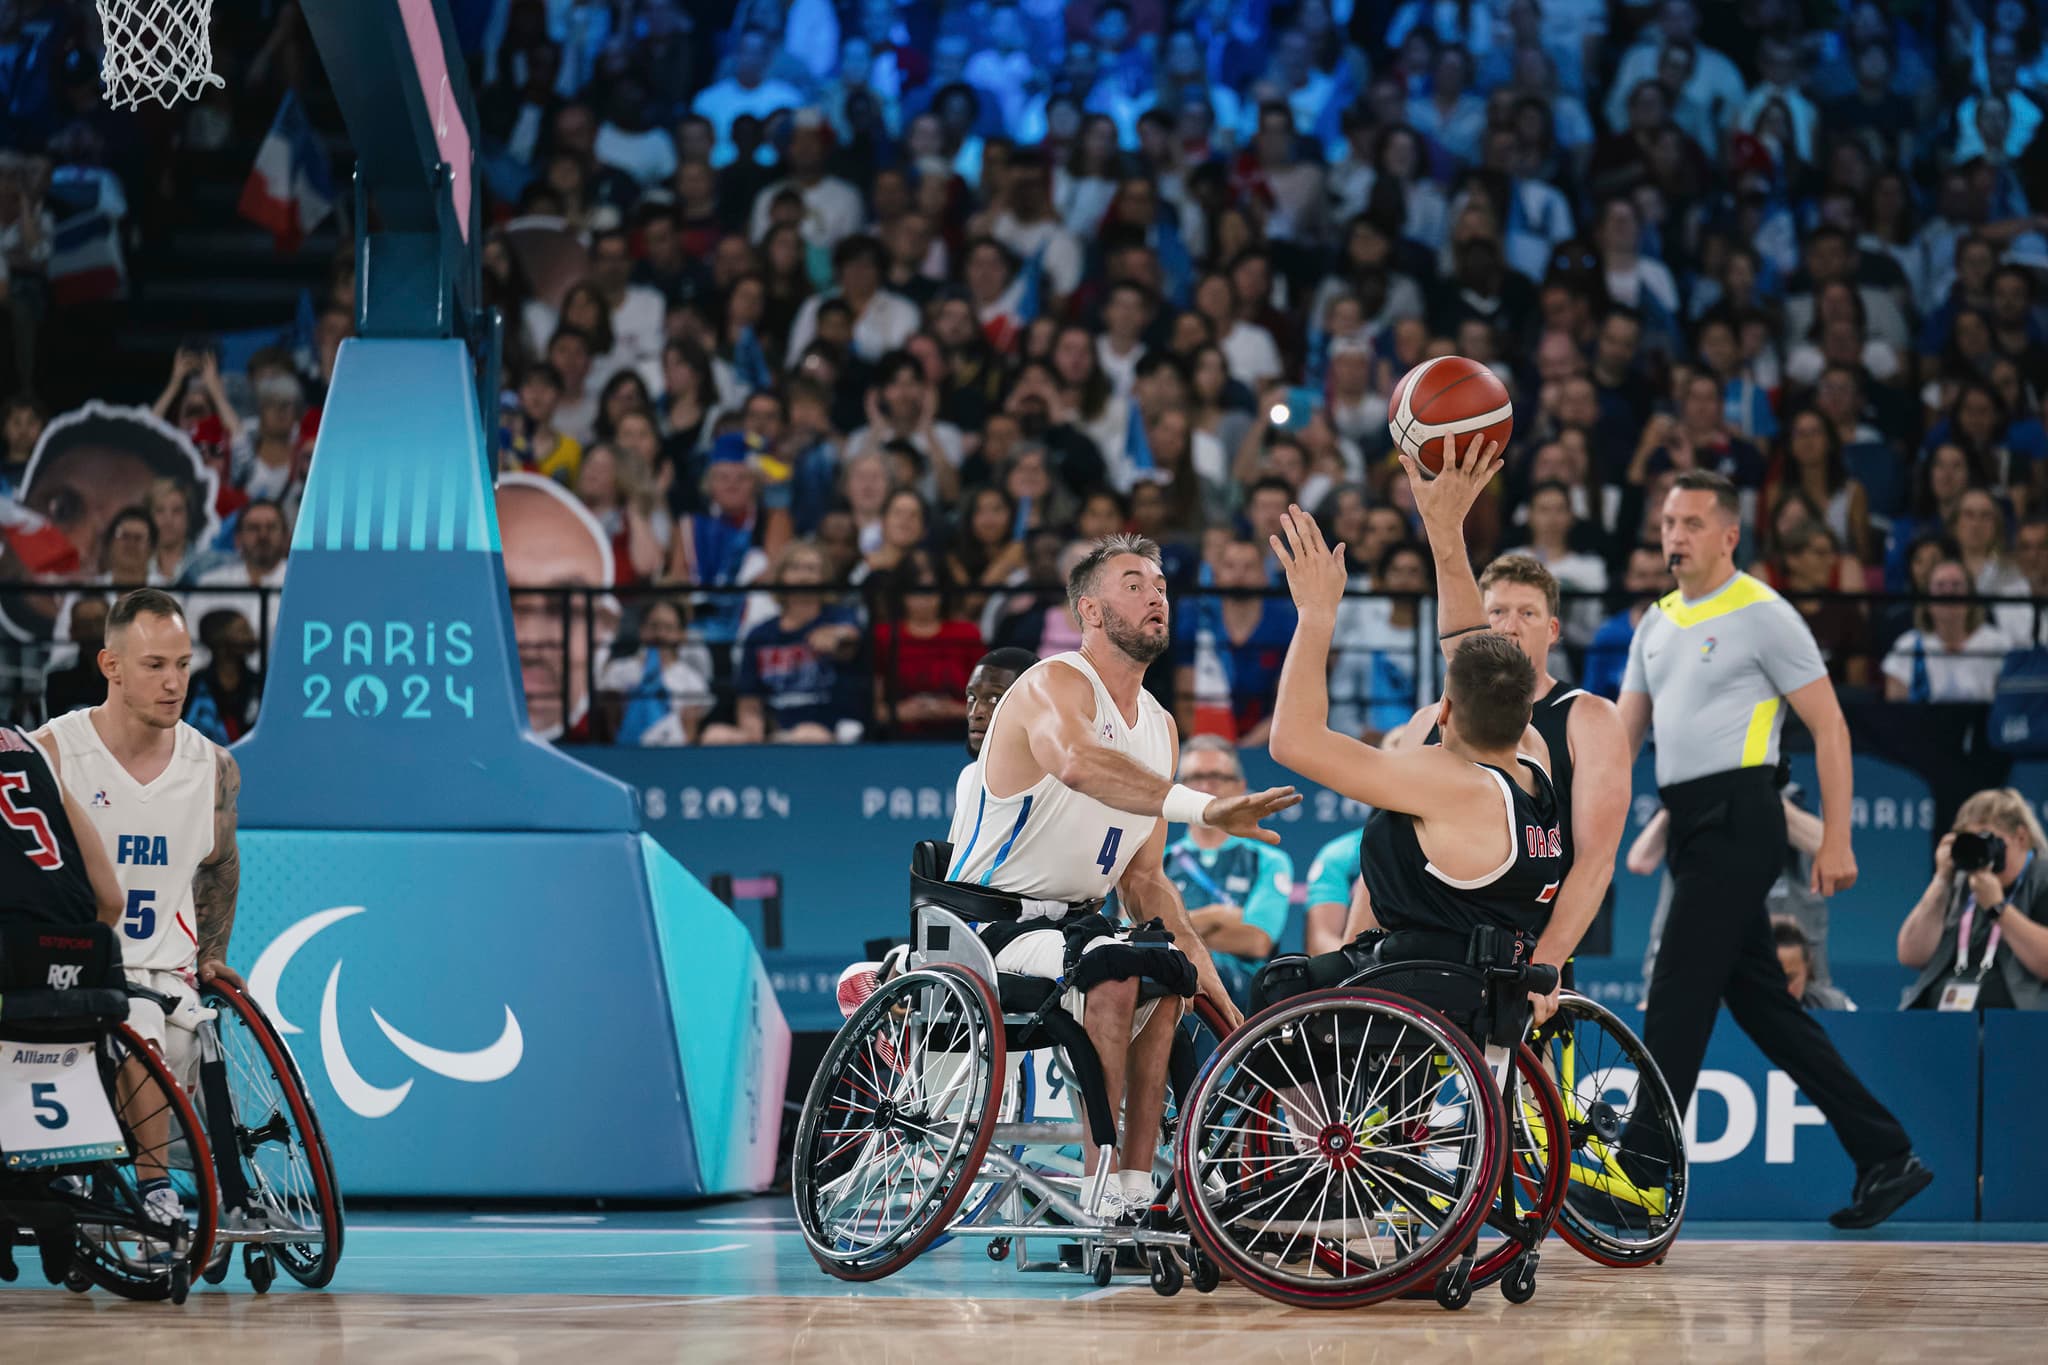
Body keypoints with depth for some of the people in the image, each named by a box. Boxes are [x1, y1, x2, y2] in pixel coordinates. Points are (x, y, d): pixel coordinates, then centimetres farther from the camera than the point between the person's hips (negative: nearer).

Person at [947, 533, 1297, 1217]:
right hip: (984, 924, -10)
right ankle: (1101, 1192, -30)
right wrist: (1201, 807, -50)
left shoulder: (1160, 726, 13)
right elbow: (1078, 762, -40)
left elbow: (1143, 877, 15)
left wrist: (1200, 968, 1)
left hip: (1069, 922, 10)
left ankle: (1135, 1193, -1)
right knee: (1113, 969, -31)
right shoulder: (1056, 683, -14)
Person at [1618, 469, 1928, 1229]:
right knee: (1761, 1003, 8)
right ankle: (1886, 1157, 14)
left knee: (1677, 999, -10)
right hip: (1692, 825, 8)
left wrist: (1835, 841, -13)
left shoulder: (1762, 615, -6)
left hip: (1737, 818, -8)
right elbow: (1623, 732, 17)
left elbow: (1829, 727, -7)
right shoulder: (1656, 624, 16)